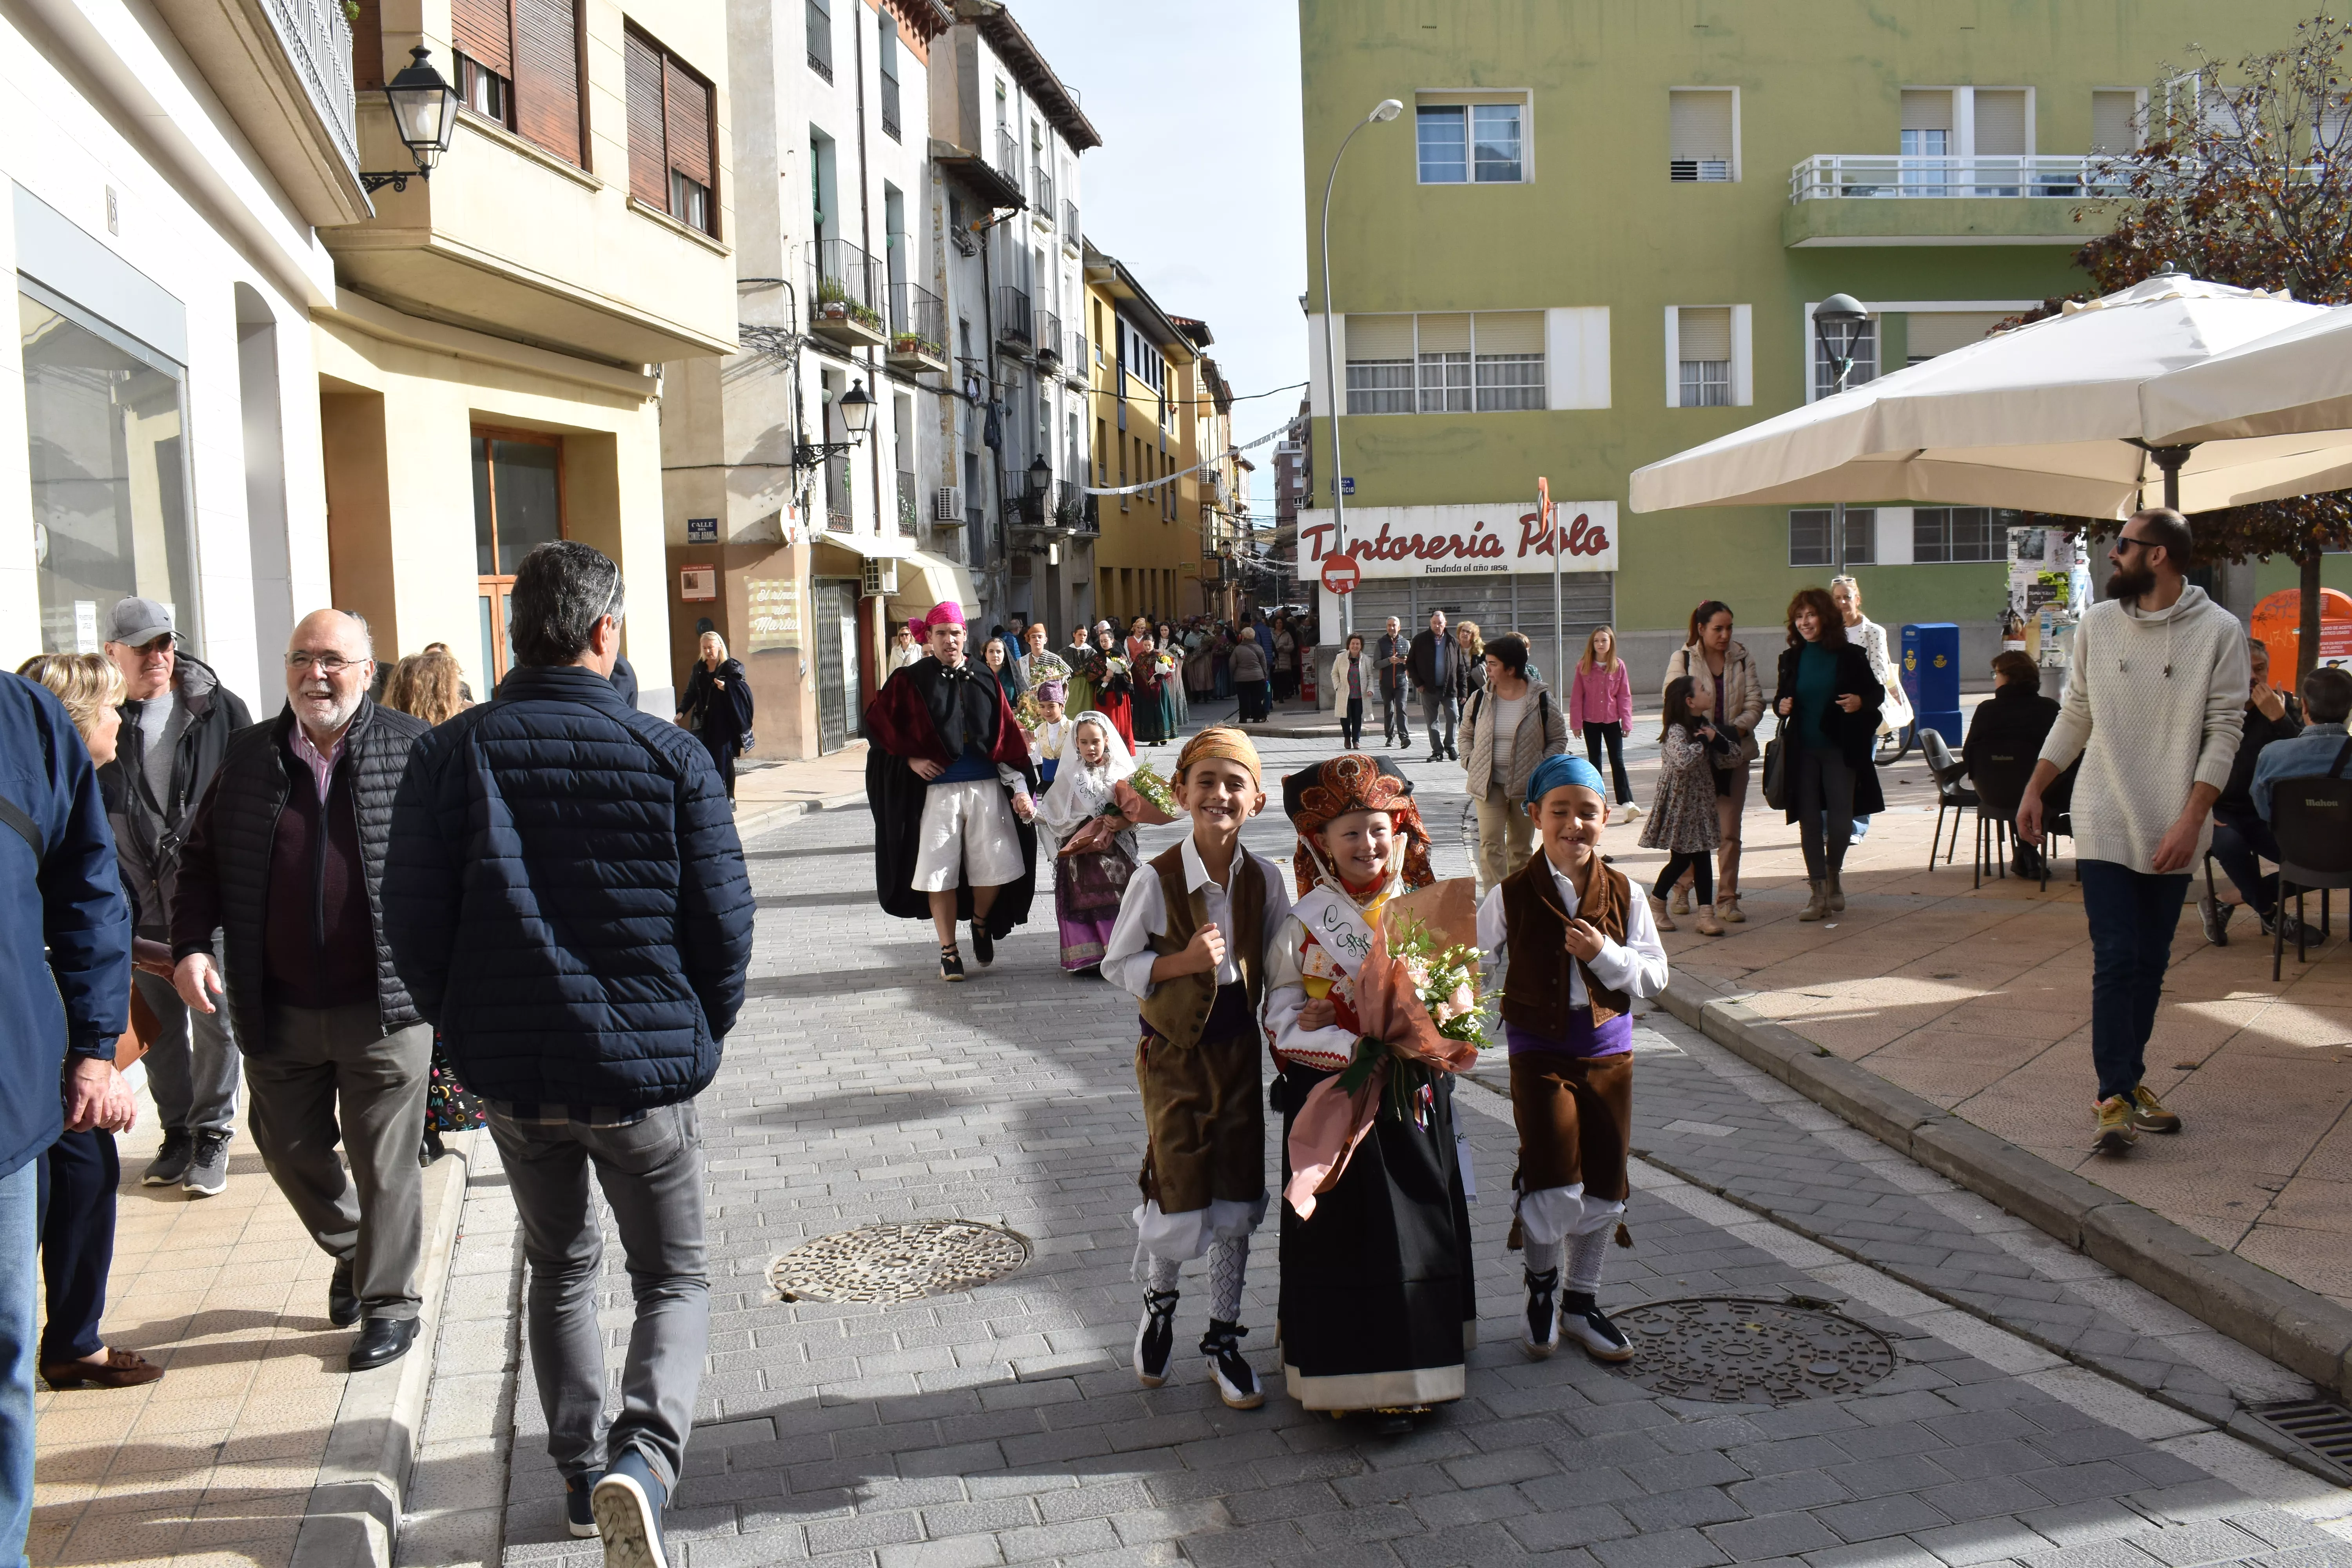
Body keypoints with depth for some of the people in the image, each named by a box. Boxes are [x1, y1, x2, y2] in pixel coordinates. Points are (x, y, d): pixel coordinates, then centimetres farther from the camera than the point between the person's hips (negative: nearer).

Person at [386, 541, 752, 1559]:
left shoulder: (449, 755, -6)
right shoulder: (670, 757, -10)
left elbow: (412, 922, -3)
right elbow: (725, 923, -8)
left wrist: (465, 1029, 13)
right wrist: (698, 1037, 9)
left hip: (511, 1073, 3)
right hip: (647, 1070, -2)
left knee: (561, 1271, 23)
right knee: (676, 1279, 12)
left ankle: (582, 1474, 31)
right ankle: (644, 1457, -11)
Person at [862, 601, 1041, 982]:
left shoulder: (985, 682, 9)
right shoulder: (910, 682, 2)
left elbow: (1009, 737, 5)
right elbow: (877, 721, 2)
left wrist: (1020, 788, -2)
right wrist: (910, 758, -6)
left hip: (987, 788, 2)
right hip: (937, 790, -2)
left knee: (996, 866, 0)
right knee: (940, 871, 0)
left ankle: (981, 922, 29)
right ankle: (949, 951, 14)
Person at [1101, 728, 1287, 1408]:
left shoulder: (1263, 878, -4)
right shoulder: (1156, 878, -15)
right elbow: (1117, 965, -9)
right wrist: (1183, 961, -23)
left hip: (1240, 1048, 4)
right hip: (1175, 1052, -4)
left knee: (1237, 1200, 9)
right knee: (1182, 1200, 0)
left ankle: (1224, 1341, 26)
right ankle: (1160, 1305, 33)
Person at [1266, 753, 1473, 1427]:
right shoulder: (1304, 925, -3)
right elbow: (1282, 1024, -6)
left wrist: (1424, 1040, -13)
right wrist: (1360, 1048, -18)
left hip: (1414, 1099, 2)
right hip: (1333, 1104, -2)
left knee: (1421, 1231, 6)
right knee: (1343, 1237, 1)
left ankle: (1415, 1372, 19)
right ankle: (1345, 1376, 13)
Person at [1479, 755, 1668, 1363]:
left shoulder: (1622, 893, -1)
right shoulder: (1512, 895, -8)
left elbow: (1656, 976, -2)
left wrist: (1606, 954, -17)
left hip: (1610, 1050, 3)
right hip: (1540, 1052, -3)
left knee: (1604, 1188, 10)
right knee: (1557, 1187, -10)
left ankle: (1582, 1302, 30)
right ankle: (1542, 1285, 20)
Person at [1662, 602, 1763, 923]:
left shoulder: (1742, 659, 6)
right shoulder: (1681, 659, -2)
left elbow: (1755, 704, 2)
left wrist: (1738, 729, -17)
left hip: (1734, 754, 2)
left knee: (1729, 830, 0)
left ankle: (1727, 900, 6)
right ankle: (1681, 890, 27)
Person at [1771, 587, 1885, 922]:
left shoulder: (1849, 656, -3)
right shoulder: (1791, 658, 5)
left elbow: (1877, 692, 4)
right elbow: (1780, 697, 14)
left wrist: (1860, 701, -17)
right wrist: (1781, 706, -9)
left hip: (1841, 749, -2)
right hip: (1803, 751, 2)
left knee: (1840, 818, -2)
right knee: (1809, 820, 1)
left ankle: (1834, 876, 25)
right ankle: (1819, 892, 8)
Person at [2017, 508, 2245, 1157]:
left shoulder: (2219, 631, -5)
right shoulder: (2097, 624, 4)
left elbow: (2224, 732, -6)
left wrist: (2190, 822, -14)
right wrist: (2033, 792, 11)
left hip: (2171, 832, 0)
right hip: (2105, 824, 0)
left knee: (2150, 964, 10)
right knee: (2116, 961, -6)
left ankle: (2129, 1078, 23)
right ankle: (2116, 1097, -5)